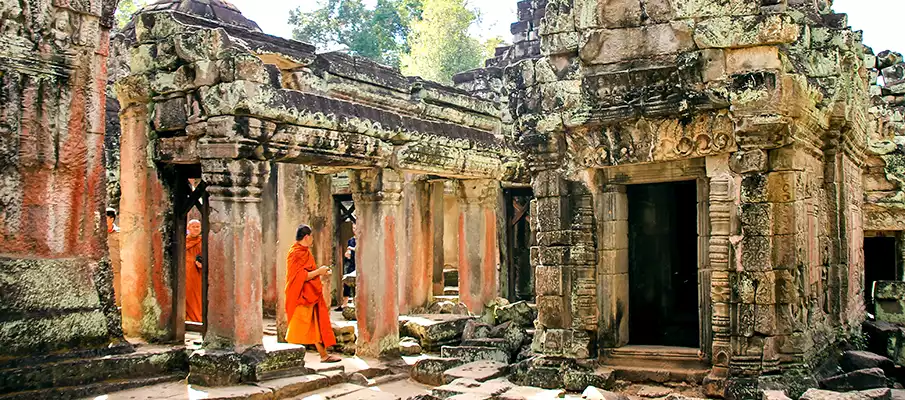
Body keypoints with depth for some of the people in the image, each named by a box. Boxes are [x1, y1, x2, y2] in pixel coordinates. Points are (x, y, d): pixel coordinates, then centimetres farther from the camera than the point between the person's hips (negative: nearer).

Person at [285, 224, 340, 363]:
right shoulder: (297, 253, -18)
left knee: (316, 326, 14)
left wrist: (320, 272, 13)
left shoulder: (303, 252, 14)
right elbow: (300, 276, -25)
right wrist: (318, 271, -19)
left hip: (311, 296, 11)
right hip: (302, 297, -11)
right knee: (297, 330, -4)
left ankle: (324, 355, 21)